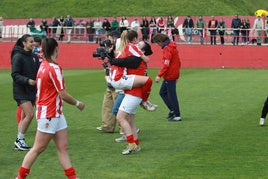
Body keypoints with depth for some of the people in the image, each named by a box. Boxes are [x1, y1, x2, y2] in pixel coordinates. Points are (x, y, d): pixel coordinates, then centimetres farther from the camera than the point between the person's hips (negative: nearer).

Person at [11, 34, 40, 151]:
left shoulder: (34, 57, 10)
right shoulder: (18, 57, -11)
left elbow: (38, 73, 18)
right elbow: (15, 75, -14)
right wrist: (27, 80, -26)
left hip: (32, 90, 7)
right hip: (21, 91, -7)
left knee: (25, 116, 8)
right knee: (30, 114, -14)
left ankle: (19, 141, 15)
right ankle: (19, 140, -3)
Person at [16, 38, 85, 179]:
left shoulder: (43, 65, 6)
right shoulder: (54, 68, -19)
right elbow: (63, 95, -17)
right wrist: (77, 104, -3)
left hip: (56, 113, 9)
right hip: (49, 115, -9)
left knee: (62, 147, 7)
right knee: (38, 149, 1)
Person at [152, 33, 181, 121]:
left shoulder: (167, 48, -16)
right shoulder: (172, 46, 13)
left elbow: (166, 64, -23)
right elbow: (178, 62, 18)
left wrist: (159, 75, -22)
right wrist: (177, 75, 23)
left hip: (170, 76, -10)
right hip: (174, 74, 10)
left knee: (172, 95, -4)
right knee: (162, 92, 16)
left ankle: (177, 115, 1)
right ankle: (172, 110, 14)